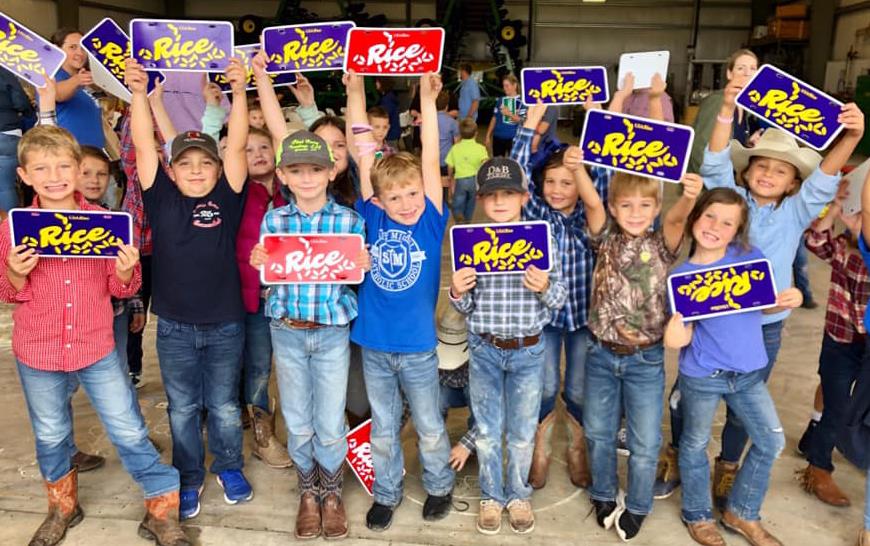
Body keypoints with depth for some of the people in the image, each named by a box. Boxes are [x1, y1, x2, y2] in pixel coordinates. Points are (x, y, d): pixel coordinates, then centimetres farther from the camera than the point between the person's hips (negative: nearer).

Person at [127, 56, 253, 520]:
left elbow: (236, 144, -13)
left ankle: (229, 467, 38)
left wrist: (238, 91, -23)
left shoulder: (226, 200, -5)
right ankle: (189, 476, 35)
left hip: (224, 324, -1)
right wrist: (139, 92, -21)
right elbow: (143, 145, -10)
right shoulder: (161, 199, -3)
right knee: (182, 408, 16)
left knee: (223, 405, 16)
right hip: (174, 326, 1)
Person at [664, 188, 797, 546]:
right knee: (695, 445, 13)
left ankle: (742, 514, 36)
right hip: (702, 376, -3)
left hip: (748, 372, 4)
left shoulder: (750, 256, -5)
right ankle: (698, 516, 38)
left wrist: (791, 298, -16)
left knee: (771, 442, 14)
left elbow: (768, 301, 7)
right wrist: (677, 320, -33)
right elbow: (676, 339, -10)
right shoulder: (682, 276, -11)